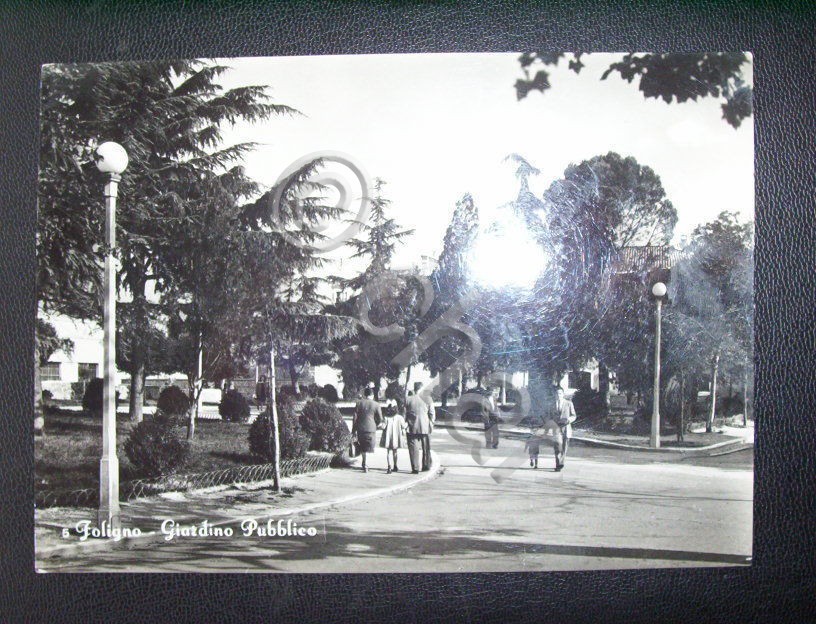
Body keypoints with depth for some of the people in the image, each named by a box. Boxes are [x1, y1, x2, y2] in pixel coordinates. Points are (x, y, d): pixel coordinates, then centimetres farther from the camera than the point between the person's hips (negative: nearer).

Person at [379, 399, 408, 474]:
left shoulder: (386, 418, -10)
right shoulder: (399, 417, -7)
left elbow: (383, 426, -16)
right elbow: (404, 426, 1)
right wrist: (407, 423, 21)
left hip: (387, 437, -1)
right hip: (396, 437, 1)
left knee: (389, 452, 2)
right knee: (395, 451, 18)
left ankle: (390, 466, -16)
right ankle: (395, 466, 28)